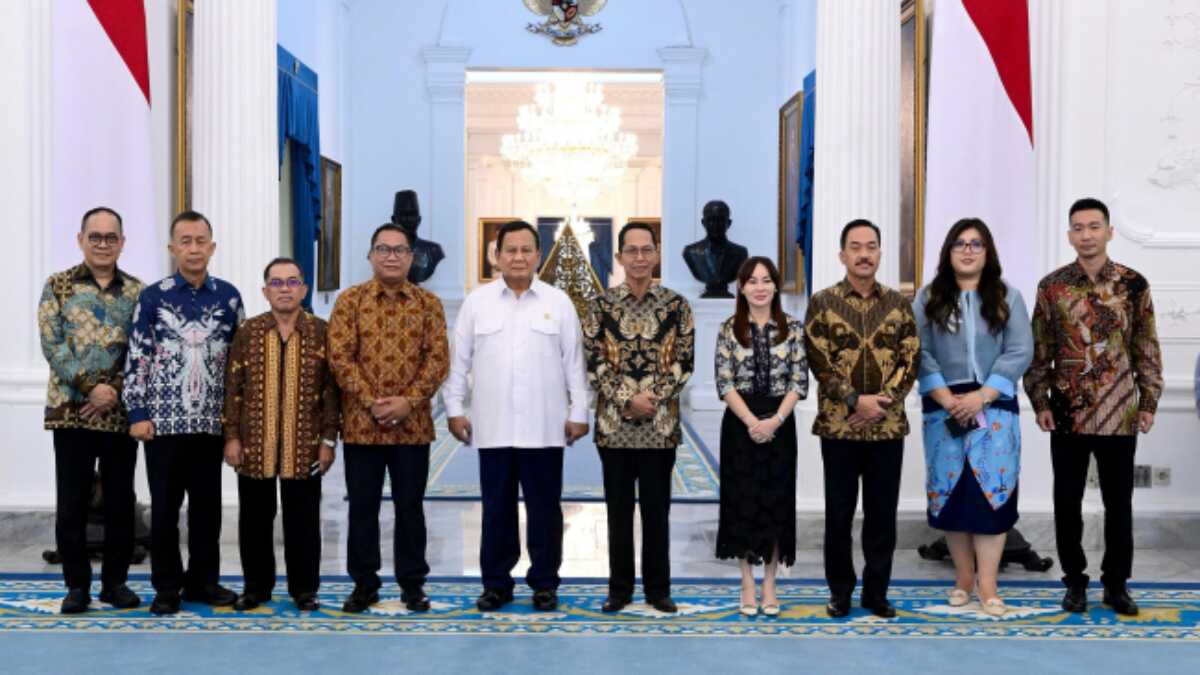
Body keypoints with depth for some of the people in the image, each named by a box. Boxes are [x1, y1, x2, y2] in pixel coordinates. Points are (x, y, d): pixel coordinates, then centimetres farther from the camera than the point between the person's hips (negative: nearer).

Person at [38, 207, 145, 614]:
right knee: (71, 502, 2)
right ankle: (77, 584, 12)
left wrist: (115, 391, -13)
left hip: (121, 411, 1)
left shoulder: (137, 292, 6)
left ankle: (115, 581, 17)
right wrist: (91, 387, -16)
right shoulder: (58, 286, 2)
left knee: (120, 501, 6)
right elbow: (52, 344, -6)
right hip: (71, 409, -1)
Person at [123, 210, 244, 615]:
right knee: (165, 505, 4)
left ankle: (202, 580, 21)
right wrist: (137, 413, -7)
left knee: (207, 503, 9)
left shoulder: (229, 297, 6)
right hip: (163, 419, -2)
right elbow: (137, 358, -1)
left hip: (211, 420, 2)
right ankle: (167, 586, 15)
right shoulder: (152, 298, 0)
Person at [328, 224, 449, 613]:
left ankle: (412, 583, 18)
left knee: (410, 506, 7)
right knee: (362, 506, 6)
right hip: (361, 423, 0)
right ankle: (364, 583, 18)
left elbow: (438, 357, -1)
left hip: (413, 424, 0)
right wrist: (372, 402, -14)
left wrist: (408, 401, -14)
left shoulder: (428, 303, 5)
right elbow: (340, 357, -5)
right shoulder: (350, 300, 2)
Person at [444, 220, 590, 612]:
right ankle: (496, 583, 18)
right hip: (492, 427, 1)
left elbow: (574, 362, 4)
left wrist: (579, 413, 1)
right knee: (496, 509, 8)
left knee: (544, 509, 6)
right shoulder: (477, 301, 6)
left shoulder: (558, 302, 4)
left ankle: (544, 583, 17)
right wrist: (455, 409, 3)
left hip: (544, 428, -1)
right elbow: (459, 360, 8)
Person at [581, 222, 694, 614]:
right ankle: (619, 588, 18)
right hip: (613, 424, 0)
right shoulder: (602, 306, 1)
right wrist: (628, 400, -13)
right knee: (618, 510, 8)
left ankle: (658, 588, 18)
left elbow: (683, 362, -1)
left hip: (660, 425, 0)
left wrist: (654, 398, -13)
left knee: (657, 509, 7)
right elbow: (593, 363, -3)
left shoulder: (676, 305, 2)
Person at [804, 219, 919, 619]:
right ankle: (840, 590, 18)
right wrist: (856, 401, -16)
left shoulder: (899, 304, 6)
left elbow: (911, 361, 1)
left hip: (889, 426, 2)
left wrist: (881, 403, -12)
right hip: (838, 426, -2)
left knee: (883, 513, 7)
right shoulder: (822, 303, -1)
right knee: (839, 512, 6)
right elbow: (819, 362, -7)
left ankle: (877, 591, 19)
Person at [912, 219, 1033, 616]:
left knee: (991, 489, -6)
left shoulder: (1007, 298, 6)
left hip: (994, 407, -1)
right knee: (950, 489, 3)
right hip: (944, 408, 1)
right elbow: (920, 352, -1)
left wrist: (981, 396, -13)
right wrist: (946, 398, -13)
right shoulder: (927, 299, 7)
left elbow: (1020, 352, -3)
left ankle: (987, 586, -3)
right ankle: (964, 577, 14)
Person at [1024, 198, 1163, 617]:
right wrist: (1040, 402, -2)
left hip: (1120, 414, 0)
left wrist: (1148, 402, 1)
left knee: (1119, 502, 8)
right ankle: (1075, 581, 20)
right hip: (1068, 413, 0)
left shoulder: (1134, 285, 1)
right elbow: (1038, 351, 3)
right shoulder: (1052, 286, 0)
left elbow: (1147, 350, 5)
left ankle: (1116, 583, 21)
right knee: (1068, 502, 7)